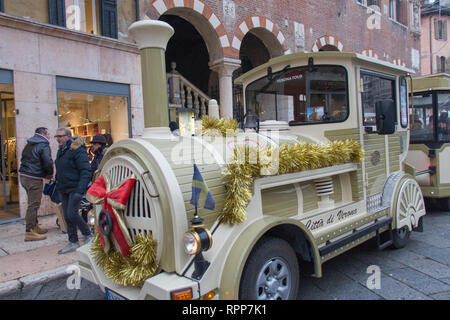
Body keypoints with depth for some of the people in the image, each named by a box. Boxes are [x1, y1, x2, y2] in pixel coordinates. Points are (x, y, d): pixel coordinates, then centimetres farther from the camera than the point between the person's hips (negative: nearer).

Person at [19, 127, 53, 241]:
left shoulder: (29, 144, 16)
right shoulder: (43, 146, -12)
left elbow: (24, 159, 20)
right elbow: (48, 163, -20)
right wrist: (50, 175, -1)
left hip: (24, 176, 9)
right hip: (34, 179, -9)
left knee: (33, 203, 19)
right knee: (33, 204, -4)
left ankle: (35, 226, 29)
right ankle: (29, 232, -2)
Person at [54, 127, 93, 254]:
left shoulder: (77, 150, -15)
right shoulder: (61, 150, 13)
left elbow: (85, 172, -19)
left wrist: (80, 190, -26)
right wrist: (57, 184, 21)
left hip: (74, 188, -9)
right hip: (63, 189, 9)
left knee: (72, 213, -12)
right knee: (67, 216, 9)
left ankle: (88, 235, 9)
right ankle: (73, 242, 18)